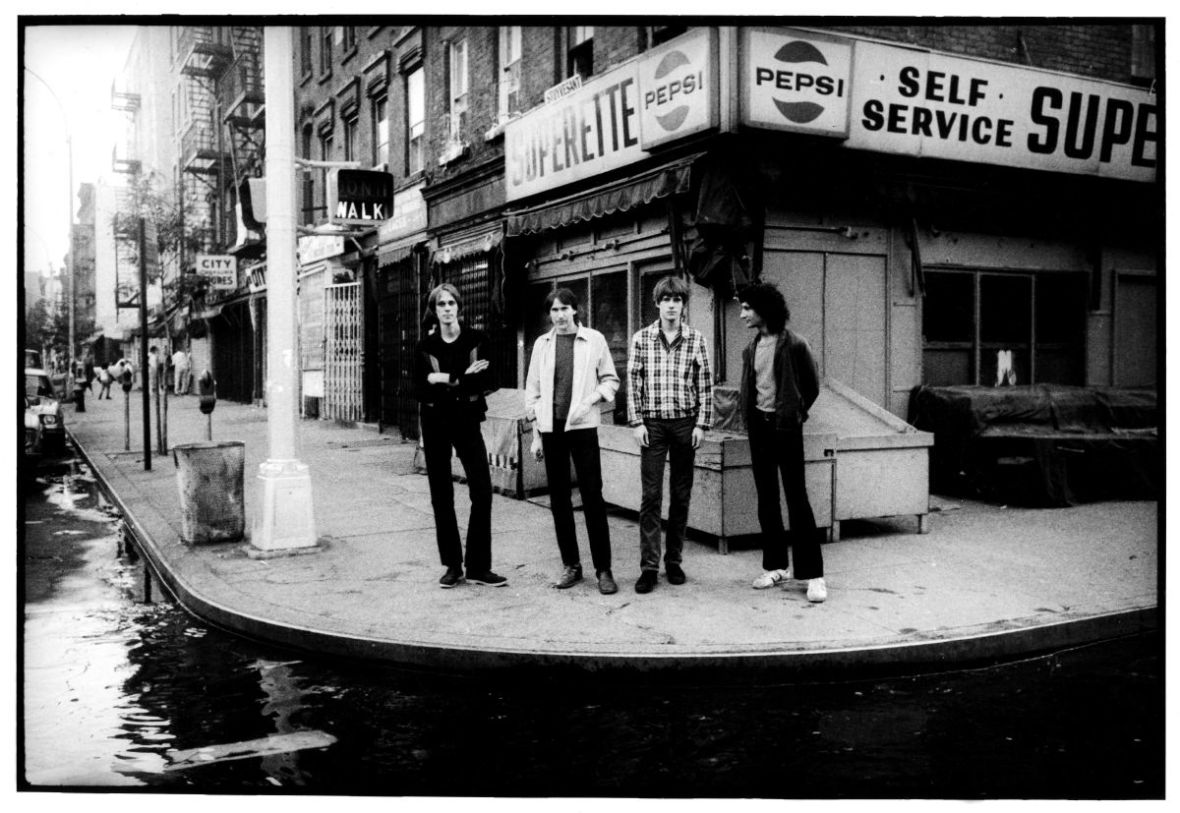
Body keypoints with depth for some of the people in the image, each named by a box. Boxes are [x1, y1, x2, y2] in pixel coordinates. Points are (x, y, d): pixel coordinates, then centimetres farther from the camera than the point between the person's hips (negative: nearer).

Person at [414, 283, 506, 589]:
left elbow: (490, 381, -4)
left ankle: (478, 567, 2)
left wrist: (448, 380, -14)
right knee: (441, 497, 3)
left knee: (482, 492, -8)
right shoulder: (425, 346, 3)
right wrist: (466, 379, -14)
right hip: (435, 423, 1)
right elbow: (420, 389, -6)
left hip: (467, 422, 0)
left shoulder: (475, 339, 2)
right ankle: (452, 566, 14)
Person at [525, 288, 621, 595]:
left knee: (593, 497, -5)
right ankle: (570, 565, 18)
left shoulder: (594, 340, 2)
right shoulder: (542, 344, 9)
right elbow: (533, 389, 11)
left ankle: (603, 569, 2)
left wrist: (591, 399, -14)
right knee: (559, 500, 7)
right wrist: (536, 434, 8)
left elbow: (610, 379, 6)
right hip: (551, 428, 3)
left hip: (583, 426, -3)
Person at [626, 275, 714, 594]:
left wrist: (701, 424, -2)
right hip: (652, 424, -1)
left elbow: (705, 385, 4)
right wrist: (636, 422, -4)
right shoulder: (641, 338, 2)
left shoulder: (695, 339, 3)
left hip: (685, 423, 1)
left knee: (681, 495, 7)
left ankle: (674, 561, 18)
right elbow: (633, 382, 2)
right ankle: (649, 566, 1)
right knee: (651, 495, -3)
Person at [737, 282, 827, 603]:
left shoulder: (794, 344, -10)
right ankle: (775, 566, 19)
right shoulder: (751, 347, 9)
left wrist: (795, 412, 5)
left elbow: (812, 385, 1)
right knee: (766, 499, 9)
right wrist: (748, 409, 9)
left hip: (785, 427, -6)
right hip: (758, 426, 6)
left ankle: (812, 574, -2)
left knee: (797, 499, -6)